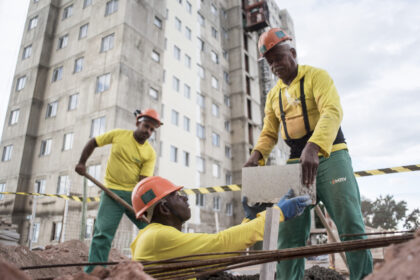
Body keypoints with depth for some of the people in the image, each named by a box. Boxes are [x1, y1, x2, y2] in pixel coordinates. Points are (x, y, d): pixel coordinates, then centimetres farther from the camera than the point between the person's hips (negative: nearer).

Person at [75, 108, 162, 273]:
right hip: (112, 192, -1)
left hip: (135, 194, 1)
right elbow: (92, 143, 13)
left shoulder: (150, 153, -2)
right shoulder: (118, 134, 0)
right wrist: (82, 163, 4)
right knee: (103, 234, -8)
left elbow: (144, 180, -10)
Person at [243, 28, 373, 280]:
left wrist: (314, 147, -36)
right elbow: (269, 133, 16)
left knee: (351, 226, -7)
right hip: (296, 163, 5)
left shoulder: (316, 76, -1)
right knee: (289, 235, 1)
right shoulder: (274, 95, 16)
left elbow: (332, 112, -18)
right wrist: (257, 154, -7)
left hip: (330, 157, -4)